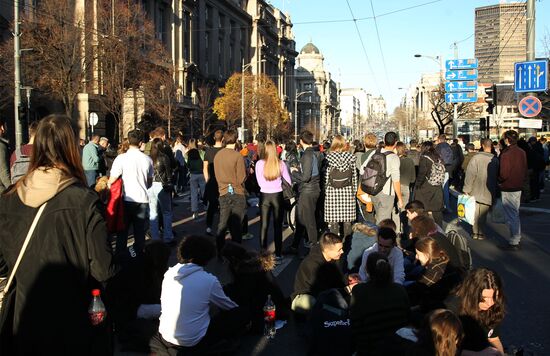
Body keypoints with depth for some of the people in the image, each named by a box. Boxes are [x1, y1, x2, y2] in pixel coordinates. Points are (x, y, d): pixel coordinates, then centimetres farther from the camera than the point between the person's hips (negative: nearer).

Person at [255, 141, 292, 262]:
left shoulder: (259, 163, -9)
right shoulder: (281, 164, -7)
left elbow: (259, 182, -4)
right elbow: (288, 181, 0)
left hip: (264, 196, 0)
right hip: (278, 195, 0)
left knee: (264, 225, 10)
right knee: (278, 226, 7)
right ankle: (278, 255, 9)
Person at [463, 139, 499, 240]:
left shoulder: (476, 158, -12)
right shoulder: (495, 160, -5)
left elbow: (470, 175, -13)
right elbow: (497, 176, 3)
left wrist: (466, 189, -7)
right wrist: (495, 192, 14)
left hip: (475, 191, -1)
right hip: (488, 193, 1)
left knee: (475, 213, 10)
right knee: (483, 214, 10)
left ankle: (475, 232, 15)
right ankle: (481, 233, 13)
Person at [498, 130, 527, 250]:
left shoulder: (506, 154, -21)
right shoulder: (522, 152, 5)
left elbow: (504, 174, -22)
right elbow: (525, 170, 11)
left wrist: (499, 180, -3)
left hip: (508, 189, -8)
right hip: (518, 187, 8)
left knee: (511, 216, -2)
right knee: (515, 214, 18)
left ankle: (513, 243, 3)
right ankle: (517, 239, 27)